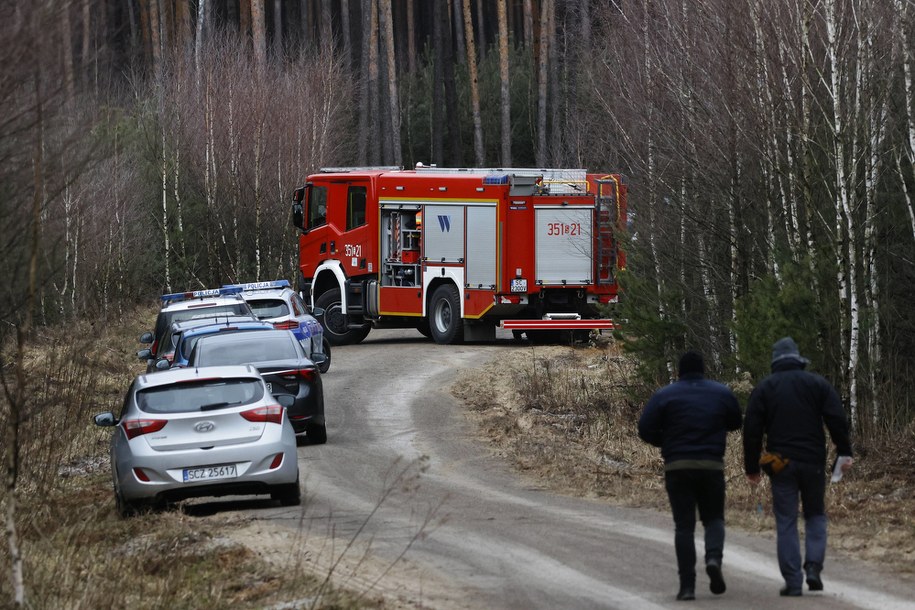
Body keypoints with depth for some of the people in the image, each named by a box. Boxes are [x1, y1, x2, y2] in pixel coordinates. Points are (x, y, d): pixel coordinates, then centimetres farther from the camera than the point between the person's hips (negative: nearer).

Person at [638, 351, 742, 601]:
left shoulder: (664, 396, -1)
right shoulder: (722, 393, 6)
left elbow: (645, 430, -5)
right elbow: (735, 422, 18)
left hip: (677, 467, -1)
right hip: (712, 466, 1)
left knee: (684, 525, 4)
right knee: (714, 517, 17)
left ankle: (687, 584, -5)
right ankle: (714, 557, -14)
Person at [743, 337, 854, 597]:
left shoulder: (764, 388, 5)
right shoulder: (817, 383, 5)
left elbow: (752, 430, 1)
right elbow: (837, 419, -3)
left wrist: (751, 467, 5)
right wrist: (845, 452, -1)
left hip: (781, 464, -1)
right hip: (813, 462, 1)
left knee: (786, 522, 2)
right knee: (815, 516, 15)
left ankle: (793, 582, -3)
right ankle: (813, 566, -5)